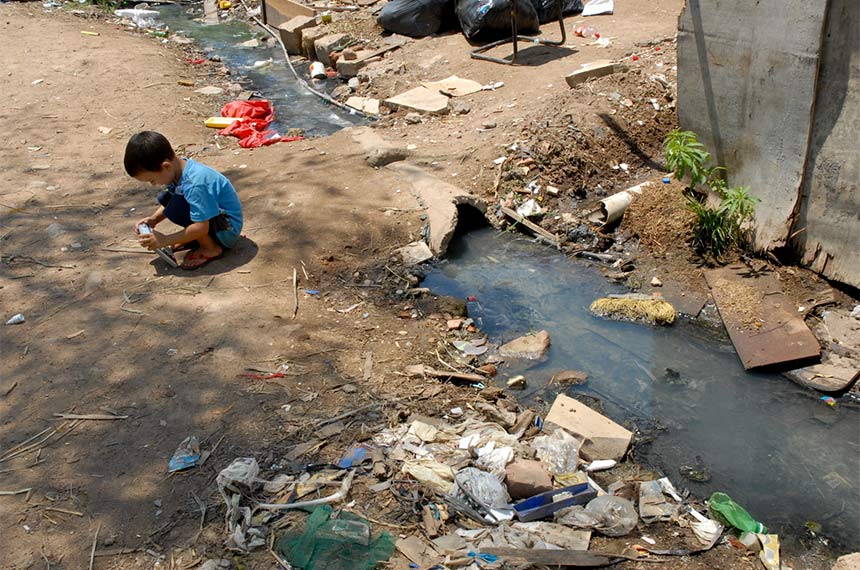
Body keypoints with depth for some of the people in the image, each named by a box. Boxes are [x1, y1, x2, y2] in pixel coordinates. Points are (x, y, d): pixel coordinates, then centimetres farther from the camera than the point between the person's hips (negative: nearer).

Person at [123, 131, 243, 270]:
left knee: (176, 208, -28)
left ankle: (211, 248, -10)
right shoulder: (179, 168, -4)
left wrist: (165, 240, -23)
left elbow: (201, 227, -31)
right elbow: (170, 202, 14)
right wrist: (153, 219, -3)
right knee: (165, 198, 3)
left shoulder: (194, 184, -31)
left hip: (228, 229, -9)